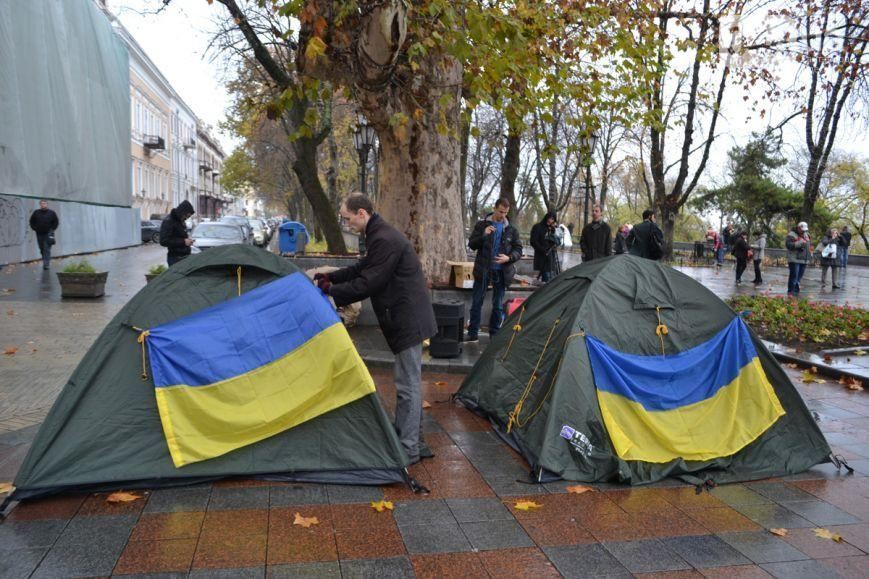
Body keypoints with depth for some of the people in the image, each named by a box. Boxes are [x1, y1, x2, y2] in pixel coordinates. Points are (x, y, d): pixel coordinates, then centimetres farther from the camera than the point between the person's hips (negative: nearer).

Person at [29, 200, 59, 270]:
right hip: (39, 234, 3)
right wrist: (35, 228, 4)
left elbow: (56, 222, 8)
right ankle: (46, 261, 25)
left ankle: (46, 264, -11)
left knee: (47, 249, -9)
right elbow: (32, 221, 15)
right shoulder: (36, 213, 5)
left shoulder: (51, 213, 1)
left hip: (48, 234, -3)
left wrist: (52, 229, -1)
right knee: (42, 249, 9)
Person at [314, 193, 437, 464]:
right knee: (409, 381, 17)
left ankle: (407, 449, 3)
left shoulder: (384, 240, -20)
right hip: (408, 317, 11)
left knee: (407, 383, -5)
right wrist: (330, 278, 15)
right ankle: (414, 442, 28)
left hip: (408, 319, -11)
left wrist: (333, 292, -10)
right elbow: (362, 268, 23)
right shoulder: (381, 235, 14)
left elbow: (369, 283, -20)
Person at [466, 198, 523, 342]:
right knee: (477, 302, 4)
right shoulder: (482, 224, -1)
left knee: (498, 305, 8)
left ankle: (494, 334, 20)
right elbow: (471, 244, -3)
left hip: (502, 272, 1)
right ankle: (472, 333, 15)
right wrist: (483, 235, -21)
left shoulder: (511, 229, 2)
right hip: (483, 270, -1)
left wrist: (509, 258, -15)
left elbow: (518, 250, 5)